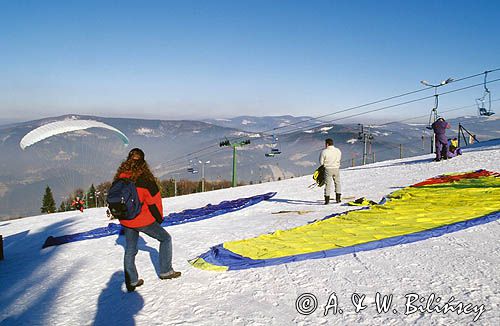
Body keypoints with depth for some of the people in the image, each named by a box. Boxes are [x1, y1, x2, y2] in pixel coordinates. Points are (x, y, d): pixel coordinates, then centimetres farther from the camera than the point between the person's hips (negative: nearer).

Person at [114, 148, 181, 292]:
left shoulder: (120, 177, -3)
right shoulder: (144, 179, -20)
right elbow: (154, 200, -14)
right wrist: (160, 217, 4)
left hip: (126, 220, 6)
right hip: (143, 220, -6)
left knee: (130, 250, 17)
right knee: (165, 238, 15)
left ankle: (131, 282, 25)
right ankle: (165, 271, 18)